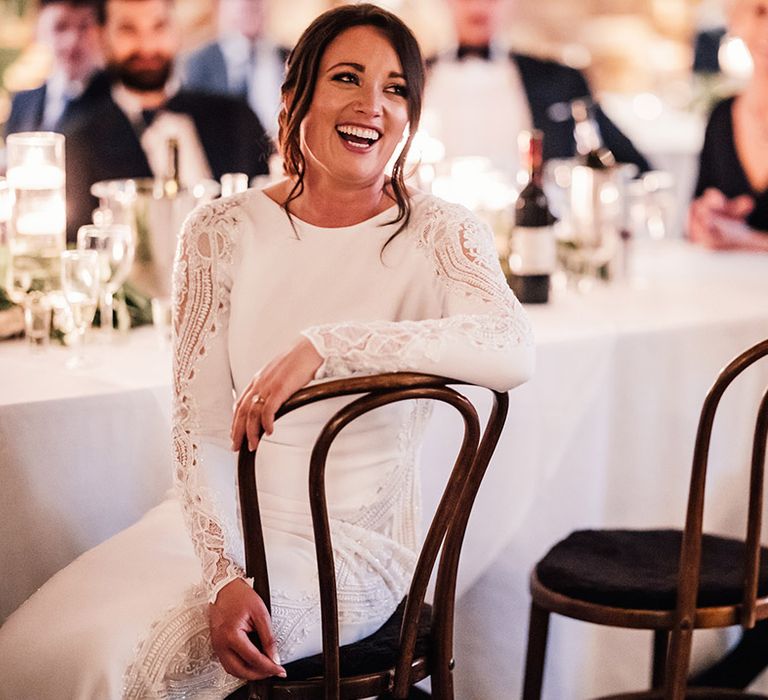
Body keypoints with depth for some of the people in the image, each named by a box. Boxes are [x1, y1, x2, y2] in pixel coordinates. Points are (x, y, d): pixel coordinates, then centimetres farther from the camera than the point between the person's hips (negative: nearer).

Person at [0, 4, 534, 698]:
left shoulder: (439, 234, -7)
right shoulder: (224, 230, 0)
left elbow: (513, 349, -28)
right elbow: (199, 421, -5)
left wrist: (323, 344, -35)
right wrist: (224, 574, -20)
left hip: (349, 545, -3)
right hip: (219, 518, 3)